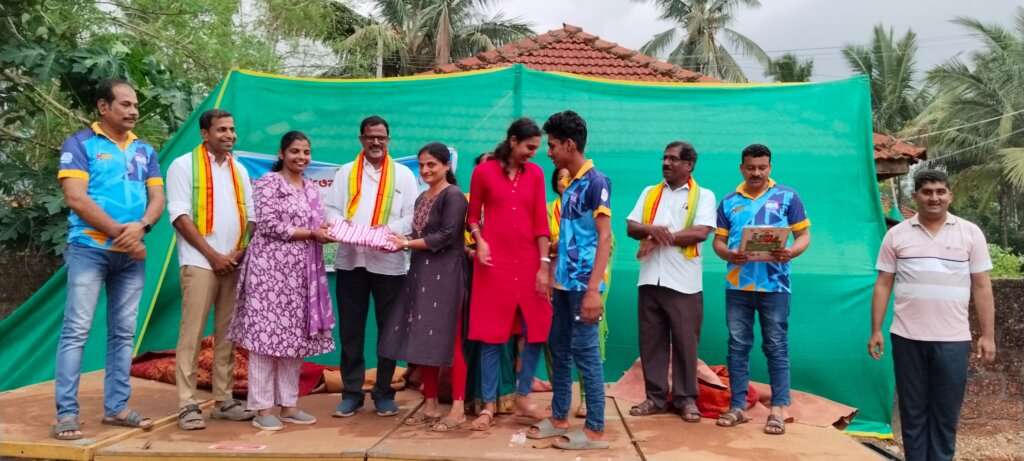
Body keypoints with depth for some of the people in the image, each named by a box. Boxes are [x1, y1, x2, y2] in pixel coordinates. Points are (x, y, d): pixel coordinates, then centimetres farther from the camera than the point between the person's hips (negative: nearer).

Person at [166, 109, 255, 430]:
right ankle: (187, 404, 0)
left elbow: (251, 216, 15)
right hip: (200, 262, -5)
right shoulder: (184, 165, 0)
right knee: (192, 333, -5)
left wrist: (241, 251, -2)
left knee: (227, 334, 7)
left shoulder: (239, 170, 16)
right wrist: (213, 255, -11)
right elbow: (180, 217, -8)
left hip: (235, 264, 5)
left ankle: (224, 400, 14)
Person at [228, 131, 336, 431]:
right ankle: (262, 408, 1)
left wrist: (328, 232, -5)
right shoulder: (268, 182, -3)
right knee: (267, 334, -6)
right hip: (271, 268, -7)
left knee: (294, 336, 8)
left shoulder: (311, 189, 17)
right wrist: (311, 233, -12)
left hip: (301, 272, 7)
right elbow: (268, 225, -12)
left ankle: (289, 405, 15)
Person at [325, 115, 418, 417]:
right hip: (350, 260, 2)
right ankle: (351, 392, 15)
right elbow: (332, 209, 8)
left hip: (389, 262, -1)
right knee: (350, 328, 5)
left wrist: (389, 229, -18)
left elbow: (414, 216, 0)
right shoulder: (346, 172, 14)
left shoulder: (403, 175, 7)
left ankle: (384, 393, 16)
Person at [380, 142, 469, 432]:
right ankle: (430, 405, 18)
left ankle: (458, 409, 3)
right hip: (421, 273, 8)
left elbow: (446, 237, -15)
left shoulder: (453, 196, -7)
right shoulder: (422, 198, 18)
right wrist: (399, 241, -1)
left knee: (447, 340, -5)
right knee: (422, 340, 8)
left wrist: (406, 243, -13)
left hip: (446, 274, -8)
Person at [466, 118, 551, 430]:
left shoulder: (535, 174, 5)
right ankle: (489, 405, 12)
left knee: (537, 331, 4)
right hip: (494, 261, -3)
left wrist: (544, 264, -3)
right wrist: (479, 241, -12)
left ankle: (522, 397, 21)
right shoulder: (483, 171, -1)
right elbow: (473, 216, 7)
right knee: (492, 334, 2)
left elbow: (540, 220, 3)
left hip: (528, 261, 3)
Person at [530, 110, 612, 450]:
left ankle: (595, 431, 7)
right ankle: (559, 419, 26)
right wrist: (553, 276, 15)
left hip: (583, 283, -8)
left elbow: (604, 238, -16)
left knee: (585, 352, -3)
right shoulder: (569, 186, 14)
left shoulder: (596, 182, -10)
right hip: (563, 282, 8)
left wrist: (593, 289, -22)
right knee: (559, 349, 13)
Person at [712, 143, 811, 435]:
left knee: (776, 347, 1)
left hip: (774, 285, -3)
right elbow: (718, 240, 11)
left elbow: (804, 234, 3)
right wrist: (728, 254, -11)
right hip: (737, 285, 3)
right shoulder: (729, 202, 12)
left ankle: (778, 408, 8)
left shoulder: (787, 197, 4)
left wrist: (792, 252, -18)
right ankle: (737, 406, 15)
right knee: (738, 345, 7)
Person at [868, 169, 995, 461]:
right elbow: (883, 285, 5)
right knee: (912, 411, 9)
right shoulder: (897, 235, 4)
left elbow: (981, 287, 4)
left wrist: (988, 335, 0)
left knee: (946, 413, 7)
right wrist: (876, 331, 1)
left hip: (953, 340, 0)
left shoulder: (970, 233, 4)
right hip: (907, 338, 0)